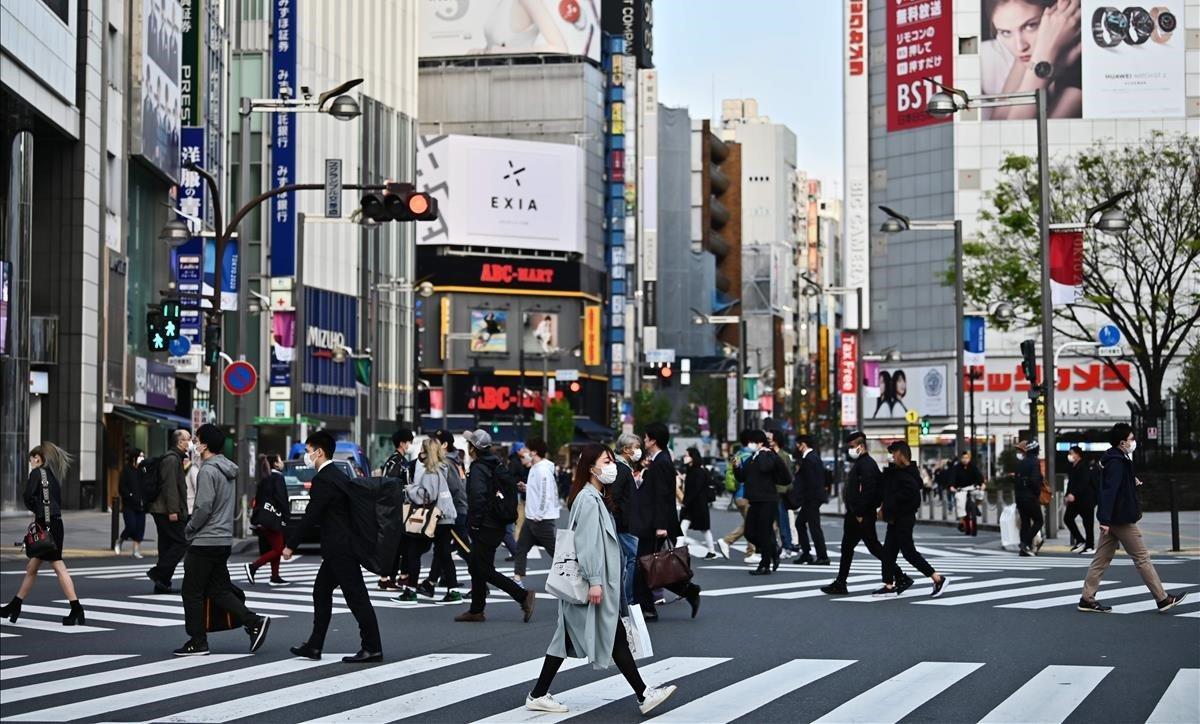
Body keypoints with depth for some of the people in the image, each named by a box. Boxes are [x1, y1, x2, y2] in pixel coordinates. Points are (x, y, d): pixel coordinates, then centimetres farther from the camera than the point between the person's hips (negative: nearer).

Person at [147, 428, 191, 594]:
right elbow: (169, 486, -20)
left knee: (167, 545, 10)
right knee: (181, 542, -10)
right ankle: (158, 573, -13)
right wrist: (173, 510, -24)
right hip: (167, 511, -10)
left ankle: (162, 583, 11)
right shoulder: (172, 459, -12)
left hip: (162, 511, 10)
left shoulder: (175, 458, 22)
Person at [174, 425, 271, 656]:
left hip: (205, 541, -9)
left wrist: (189, 529, -6)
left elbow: (204, 507, -22)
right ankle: (254, 622, -1)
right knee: (219, 589, 13)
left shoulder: (208, 470, -16)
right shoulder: (229, 470, 13)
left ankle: (197, 641, 5)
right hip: (224, 540, 9)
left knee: (192, 591, 2)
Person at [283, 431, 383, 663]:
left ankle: (372, 648, -4)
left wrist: (291, 544, -10)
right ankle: (314, 646, 20)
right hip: (341, 547, 10)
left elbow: (310, 516, -16)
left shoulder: (323, 480, -16)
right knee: (321, 592, 15)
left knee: (356, 596, -7)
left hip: (340, 549, -10)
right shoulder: (338, 476, 14)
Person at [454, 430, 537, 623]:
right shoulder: (497, 465, 12)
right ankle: (476, 611, 19)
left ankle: (523, 596, -10)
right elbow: (512, 489, 18)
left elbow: (478, 496, -29)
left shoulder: (478, 468, -15)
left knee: (485, 570, -6)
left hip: (485, 527, -9)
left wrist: (475, 522, -17)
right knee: (476, 567, 16)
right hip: (498, 525, 9)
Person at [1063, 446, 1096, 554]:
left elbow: (1083, 483, -23)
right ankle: (1080, 541, 12)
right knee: (1067, 518, 2)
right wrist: (1068, 494, 7)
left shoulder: (1083, 466, -14)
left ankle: (1090, 546, 4)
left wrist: (1074, 494, -30)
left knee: (1088, 522, -2)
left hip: (1086, 498, -9)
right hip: (1075, 498, 9)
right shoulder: (1071, 467, 11)